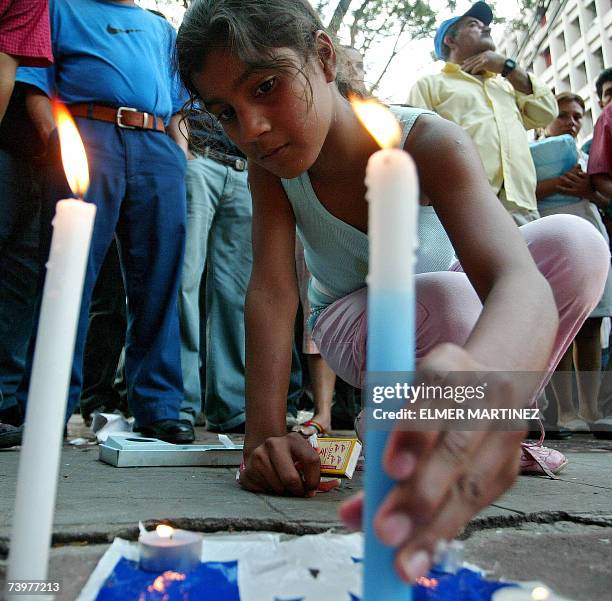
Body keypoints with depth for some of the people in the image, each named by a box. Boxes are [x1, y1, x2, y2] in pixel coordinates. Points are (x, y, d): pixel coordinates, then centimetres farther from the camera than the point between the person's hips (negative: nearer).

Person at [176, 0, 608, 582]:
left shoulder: (428, 143, -29)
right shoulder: (267, 167, -18)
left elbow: (520, 281, -45)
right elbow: (271, 293, -28)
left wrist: (483, 374, -69)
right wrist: (264, 435, -42)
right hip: (352, 325, 0)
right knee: (445, 302, -35)